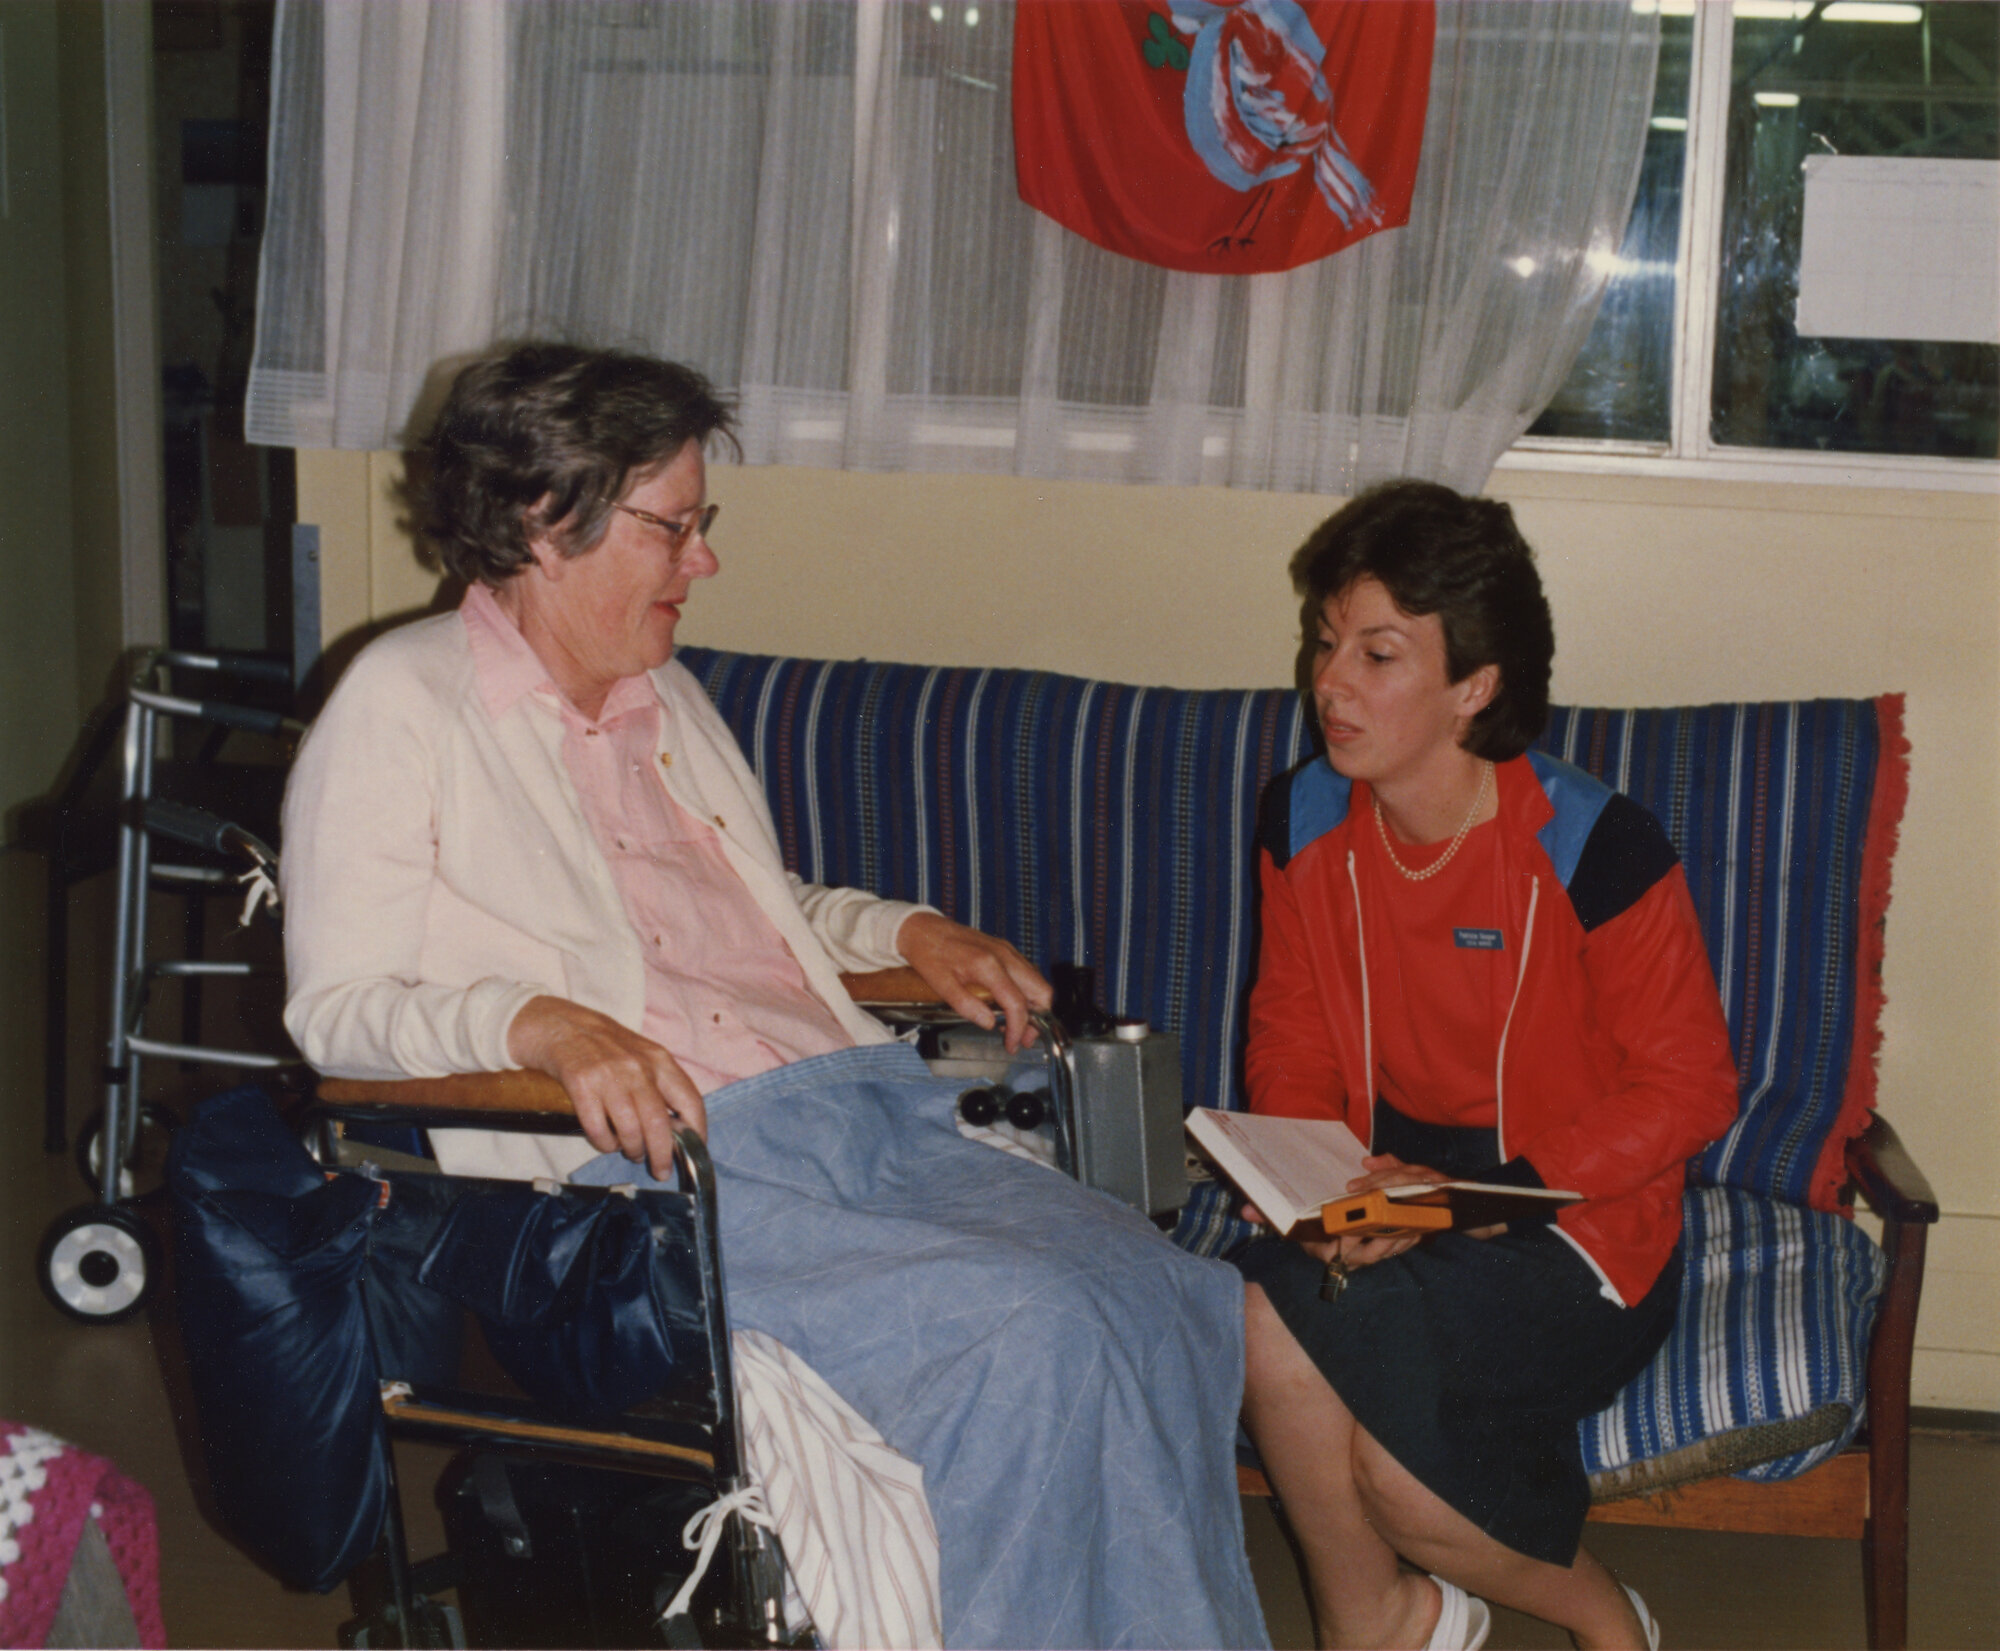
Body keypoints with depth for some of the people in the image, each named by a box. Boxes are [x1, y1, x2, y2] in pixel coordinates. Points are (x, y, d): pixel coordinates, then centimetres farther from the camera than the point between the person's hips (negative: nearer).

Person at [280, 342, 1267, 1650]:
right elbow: (336, 1007, -5)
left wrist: (907, 931, 17)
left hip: (867, 1110, 7)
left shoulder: (667, 694, 24)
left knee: (1173, 1301, -17)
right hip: (658, 1166, -7)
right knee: (1031, 1333, -28)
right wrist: (541, 1023, -23)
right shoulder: (403, 704, 2)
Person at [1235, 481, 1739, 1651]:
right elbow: (1292, 1031, 10)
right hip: (1394, 1194, 5)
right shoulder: (1306, 822, -1)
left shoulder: (1593, 846, -17)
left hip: (1575, 1225, -5)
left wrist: (1470, 1199, -20)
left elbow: (1688, 1090, -11)